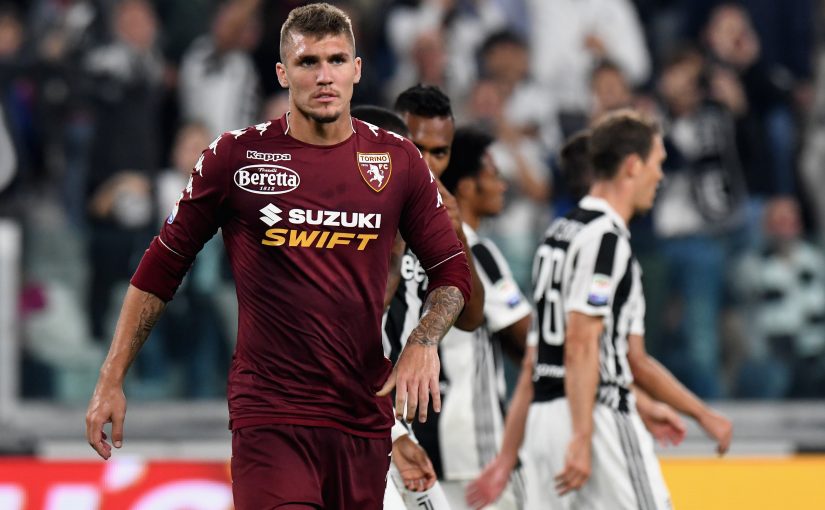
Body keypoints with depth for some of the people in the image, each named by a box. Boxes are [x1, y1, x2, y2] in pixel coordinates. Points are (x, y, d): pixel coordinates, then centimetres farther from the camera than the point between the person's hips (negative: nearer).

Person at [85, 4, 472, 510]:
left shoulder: (398, 160, 6)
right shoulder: (235, 156, 0)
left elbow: (452, 272, 14)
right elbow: (161, 268, 7)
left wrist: (423, 342, -7)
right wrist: (111, 381, 6)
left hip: (365, 417, 3)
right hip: (268, 416, -3)